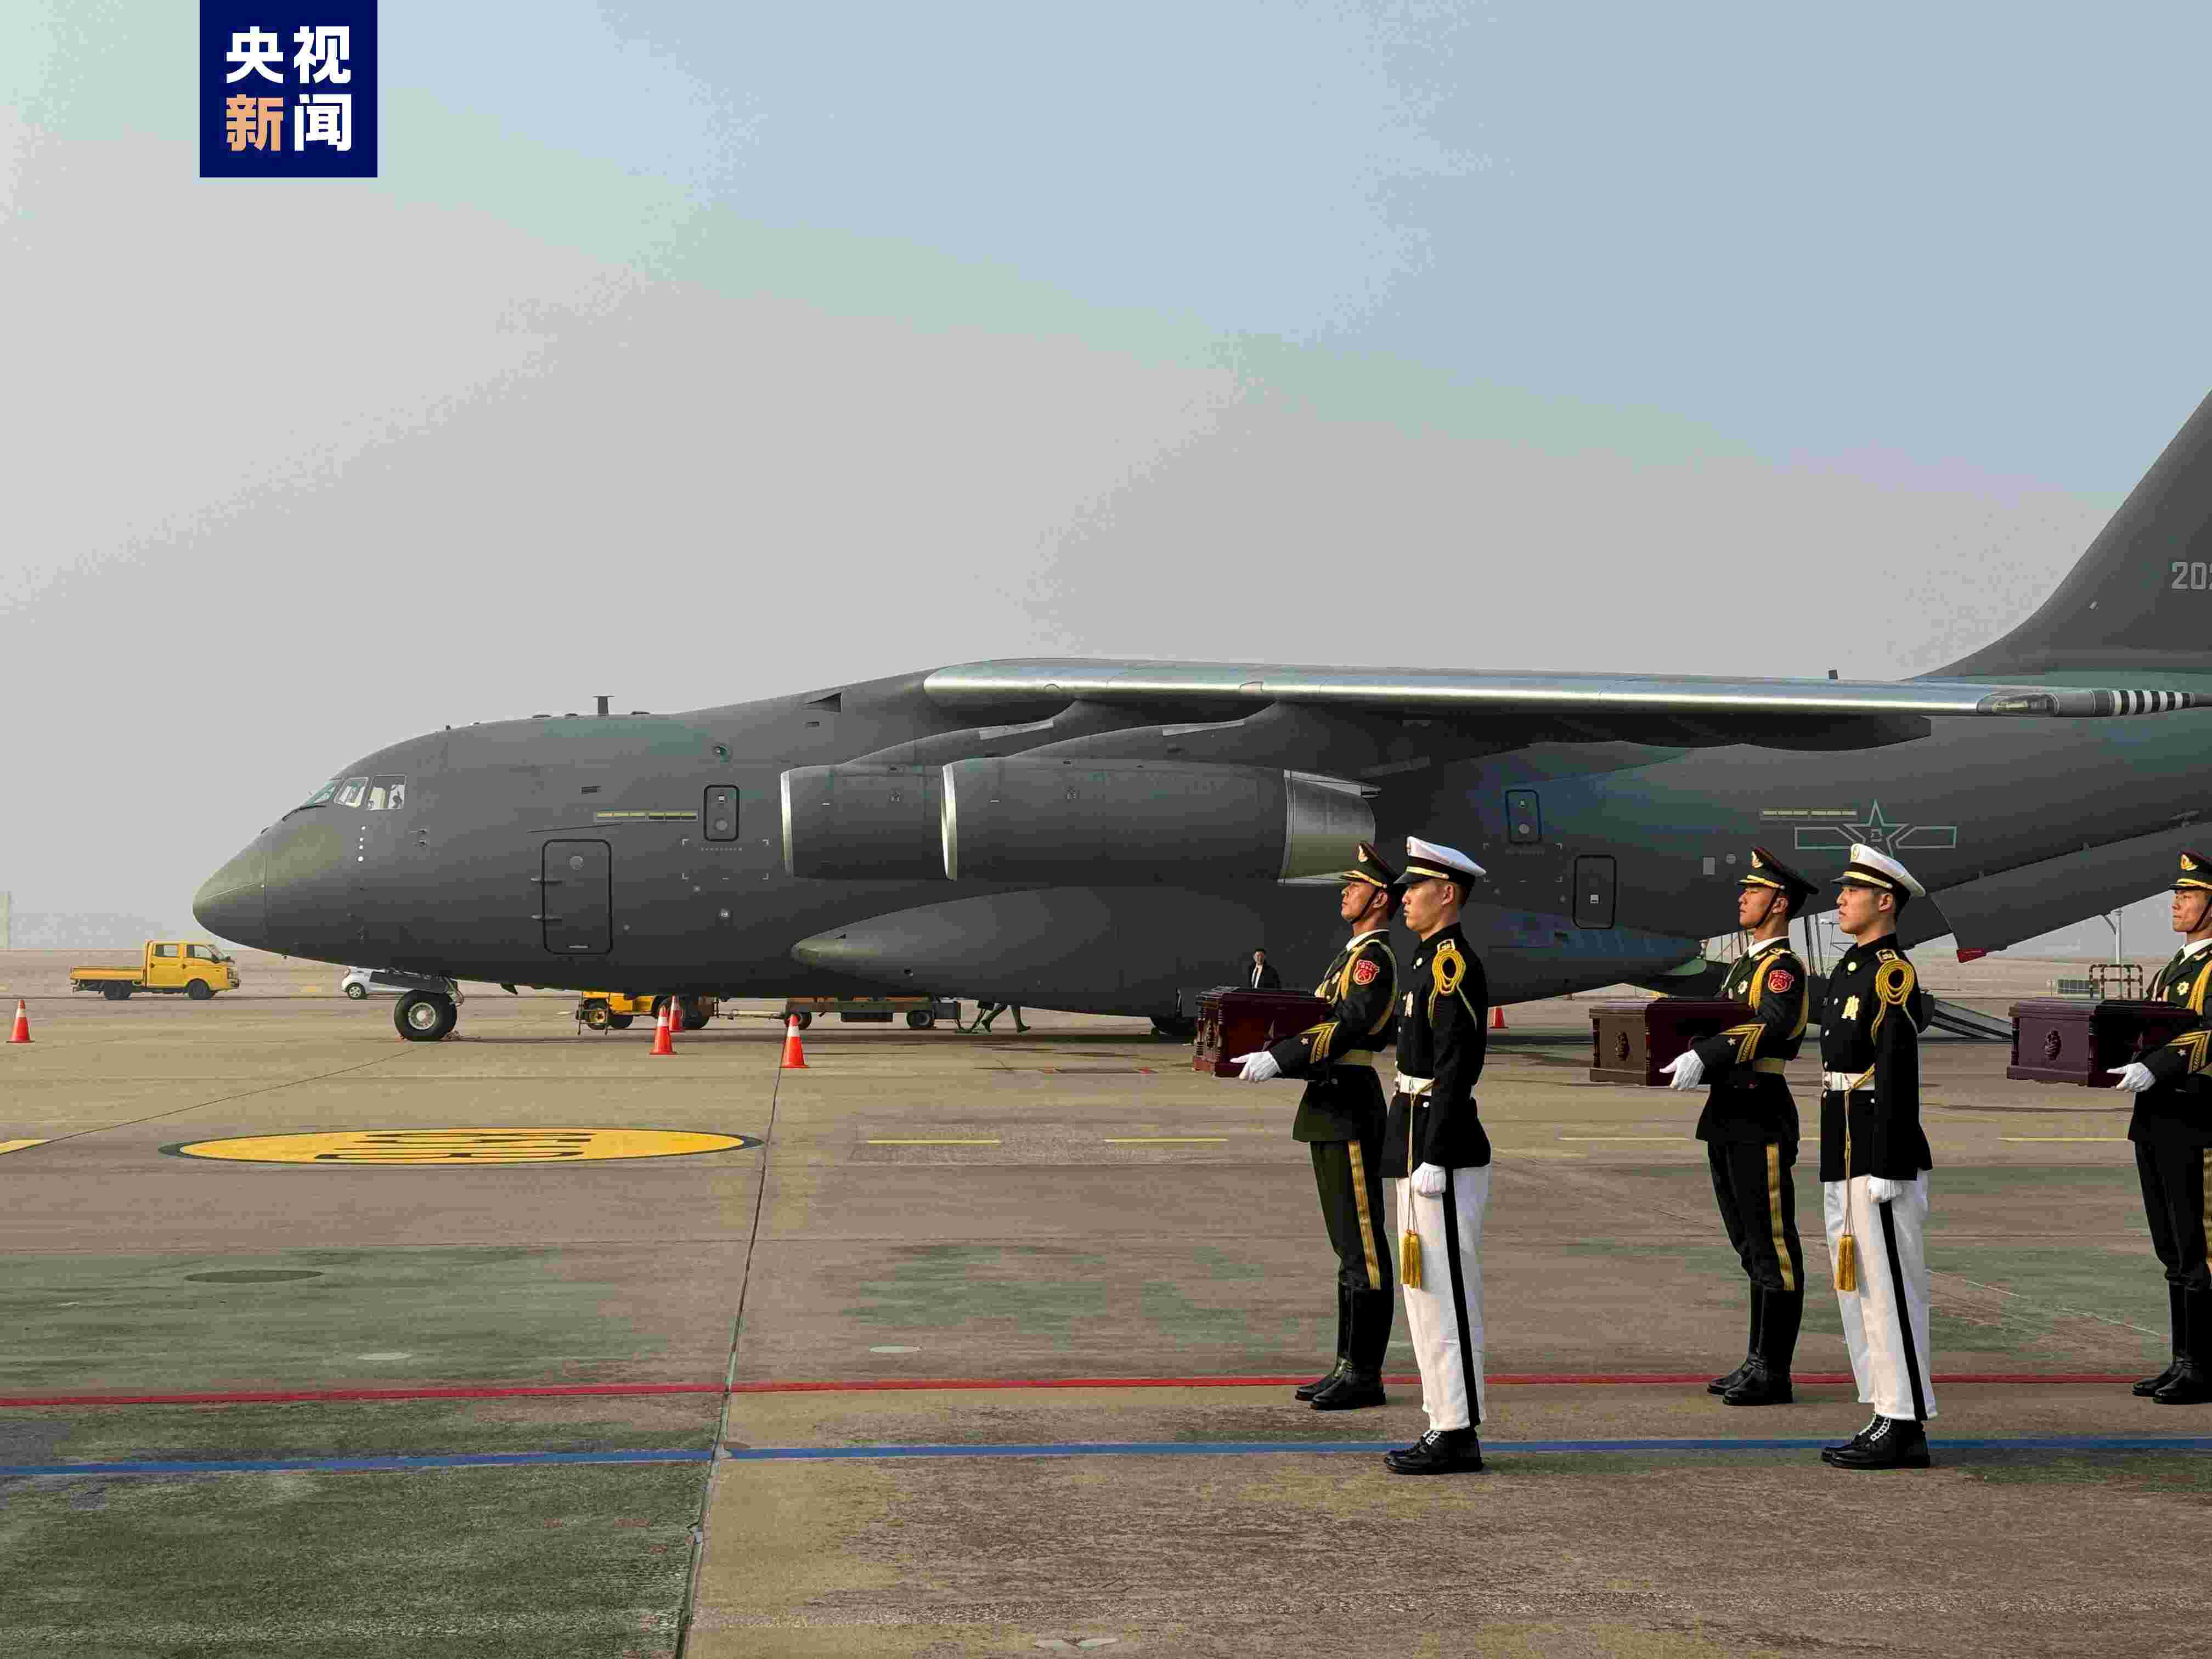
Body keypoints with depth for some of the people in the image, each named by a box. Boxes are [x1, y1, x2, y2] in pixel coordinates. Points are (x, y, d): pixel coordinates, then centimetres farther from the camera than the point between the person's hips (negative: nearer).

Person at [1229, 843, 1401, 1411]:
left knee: (1361, 1245, -6)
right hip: (1333, 1108, 11)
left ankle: (1365, 1375, -3)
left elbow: (1350, 1025, -26)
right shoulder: (1356, 955, 20)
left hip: (1349, 1111, -11)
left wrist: (1278, 1058, -31)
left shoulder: (1374, 957, -13)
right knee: (1350, 1244, 12)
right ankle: (1349, 1367, 17)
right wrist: (1271, 1054, 9)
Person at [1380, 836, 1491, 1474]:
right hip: (1422, 1148, 11)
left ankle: (1458, 1434, -3)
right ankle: (1446, 1424, 18)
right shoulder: (1433, 961, 16)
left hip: (1441, 1153, -11)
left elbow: (1456, 1067, -20)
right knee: (1426, 1292, 13)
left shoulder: (1454, 963, -15)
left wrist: (1433, 1160, -22)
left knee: (1445, 1291, -7)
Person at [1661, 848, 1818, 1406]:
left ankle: (1774, 1375, -1)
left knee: (1774, 1250, -4)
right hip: (1729, 1121, 10)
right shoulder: (1744, 967, 19)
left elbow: (1773, 1028, -30)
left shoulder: (1784, 968, -11)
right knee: (1753, 1249, 14)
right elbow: (1717, 1027, 22)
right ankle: (1758, 1363, 21)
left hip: (1761, 1123, -10)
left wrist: (1703, 1055, -40)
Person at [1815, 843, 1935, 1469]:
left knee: (1887, 1287, -6)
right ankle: (1890, 1422, 16)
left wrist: (1885, 1168, -22)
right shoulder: (1851, 970, 17)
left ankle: (1903, 1428, -2)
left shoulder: (1892, 972, -13)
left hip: (1881, 1155, -10)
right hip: (1845, 1158, 10)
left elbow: (1898, 1076, -18)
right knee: (1857, 1287, 11)